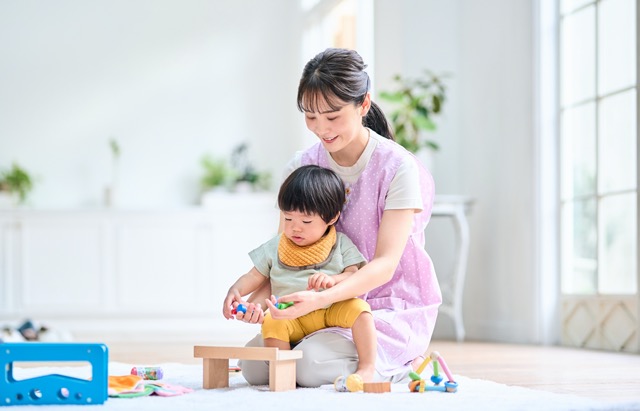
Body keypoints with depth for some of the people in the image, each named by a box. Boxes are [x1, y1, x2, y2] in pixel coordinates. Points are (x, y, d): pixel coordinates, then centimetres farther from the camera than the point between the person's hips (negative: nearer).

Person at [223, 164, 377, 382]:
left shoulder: (340, 244, 7)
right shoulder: (275, 248, 12)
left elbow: (354, 275, -3)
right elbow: (255, 276, 15)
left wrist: (333, 280, -25)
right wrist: (235, 291, -5)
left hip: (332, 311, -1)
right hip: (291, 318, 1)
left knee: (358, 307, -29)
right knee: (271, 321, -31)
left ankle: (367, 367, -27)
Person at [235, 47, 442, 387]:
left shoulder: (398, 168, -15)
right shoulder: (301, 168, 1)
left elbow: (385, 264, -21)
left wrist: (320, 299, -38)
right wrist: (259, 299, -23)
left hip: (393, 308, -6)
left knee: (311, 366, -29)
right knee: (254, 365, -15)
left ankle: (403, 366, 1)